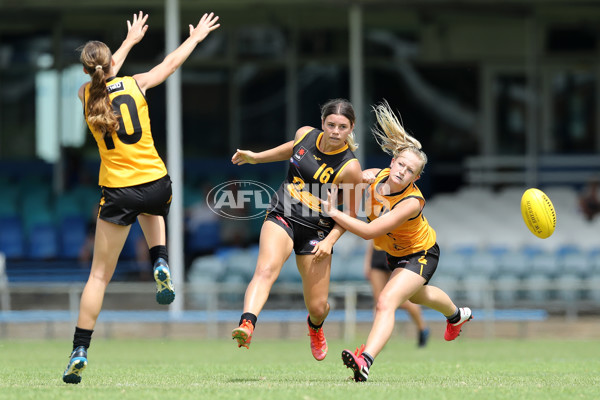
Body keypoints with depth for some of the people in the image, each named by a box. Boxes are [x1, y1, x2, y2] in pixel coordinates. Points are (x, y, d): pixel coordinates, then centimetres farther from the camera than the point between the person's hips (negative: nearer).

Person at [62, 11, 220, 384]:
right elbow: (171, 63, 17)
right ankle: (161, 263, 12)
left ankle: (80, 352, -3)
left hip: (118, 192, -1)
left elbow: (104, 79, 24)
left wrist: (130, 41, 38)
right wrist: (196, 37, 36)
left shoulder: (87, 93, 0)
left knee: (100, 275, 3)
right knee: (151, 211, 40)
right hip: (157, 183, 1)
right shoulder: (135, 84, -1)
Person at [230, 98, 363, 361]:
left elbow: (350, 214, -4)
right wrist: (256, 157, 26)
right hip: (281, 218, 2)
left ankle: (315, 326, 41)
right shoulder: (305, 135, -3)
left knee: (317, 307, 3)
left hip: (317, 231, -1)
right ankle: (246, 325, -48)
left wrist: (330, 241, -17)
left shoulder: (350, 168, -14)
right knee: (266, 269, -29)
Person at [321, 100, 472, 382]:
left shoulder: (412, 202, -40)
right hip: (395, 252, 8)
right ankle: (456, 315, 67)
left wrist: (333, 212, -42)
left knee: (386, 302, -29)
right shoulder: (374, 177, -23)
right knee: (417, 295, 36)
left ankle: (365, 360, -42)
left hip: (421, 254, -8)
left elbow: (369, 231, -44)